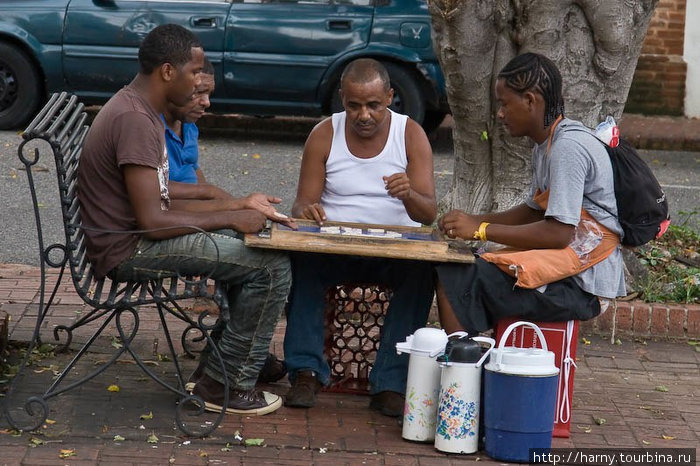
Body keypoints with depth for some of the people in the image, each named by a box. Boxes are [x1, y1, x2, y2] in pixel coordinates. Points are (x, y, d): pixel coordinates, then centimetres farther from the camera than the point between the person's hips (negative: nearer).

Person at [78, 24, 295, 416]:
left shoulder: (140, 110, 11)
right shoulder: (134, 120, -22)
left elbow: (162, 201, 13)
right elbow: (152, 220, -25)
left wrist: (237, 206, 5)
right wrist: (231, 218, -14)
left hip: (138, 236, 11)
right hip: (129, 251, -11)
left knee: (253, 243, 20)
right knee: (273, 266, -14)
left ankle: (249, 354, 26)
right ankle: (226, 385, -4)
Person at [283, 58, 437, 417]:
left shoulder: (411, 135, 0)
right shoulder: (324, 135, 3)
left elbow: (428, 215, -5)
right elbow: (302, 204, 3)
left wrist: (409, 195, -29)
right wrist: (306, 212, -23)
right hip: (334, 249, 1)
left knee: (422, 269, -33)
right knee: (301, 261, -32)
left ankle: (390, 384, -29)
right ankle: (306, 372, -26)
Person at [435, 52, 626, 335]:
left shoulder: (568, 148, -18)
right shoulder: (545, 145, 13)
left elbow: (558, 233, -24)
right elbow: (535, 211, 22)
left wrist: (481, 230, -18)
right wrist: (475, 220, 7)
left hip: (582, 282, -10)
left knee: (456, 280, -16)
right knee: (451, 270, 6)